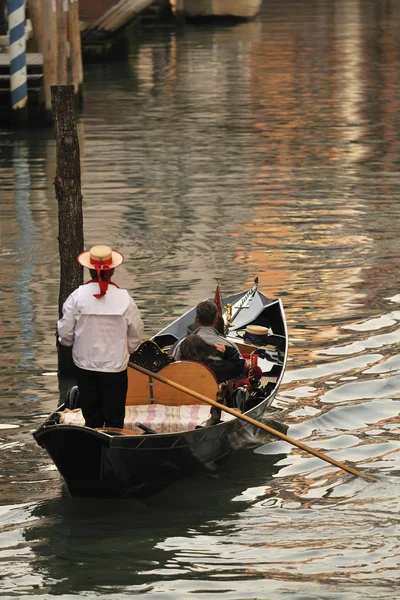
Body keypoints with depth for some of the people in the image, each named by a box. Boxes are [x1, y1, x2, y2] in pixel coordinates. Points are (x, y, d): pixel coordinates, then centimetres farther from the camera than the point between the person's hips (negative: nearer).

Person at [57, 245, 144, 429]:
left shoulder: (77, 297, -12)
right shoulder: (124, 299, -12)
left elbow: (65, 333, -6)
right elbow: (136, 335, -2)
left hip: (86, 367, 1)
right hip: (115, 367, -1)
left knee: (92, 420, 12)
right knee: (115, 420, 7)